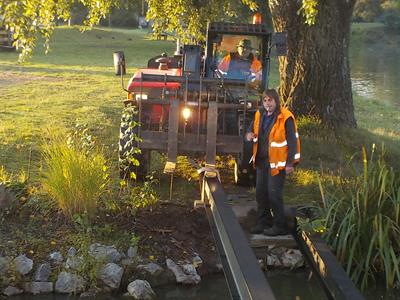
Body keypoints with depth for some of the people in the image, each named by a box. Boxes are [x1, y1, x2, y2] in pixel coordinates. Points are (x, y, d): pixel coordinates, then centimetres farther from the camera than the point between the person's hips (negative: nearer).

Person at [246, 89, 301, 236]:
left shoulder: (285, 118, -15)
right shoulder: (259, 115, 6)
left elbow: (293, 141, -14)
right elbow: (252, 129, 22)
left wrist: (290, 163, -16)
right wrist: (249, 134, -4)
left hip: (277, 162, -7)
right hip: (261, 160, 8)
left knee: (274, 194, -5)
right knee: (261, 192, 13)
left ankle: (280, 226, 6)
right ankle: (263, 222, 26)